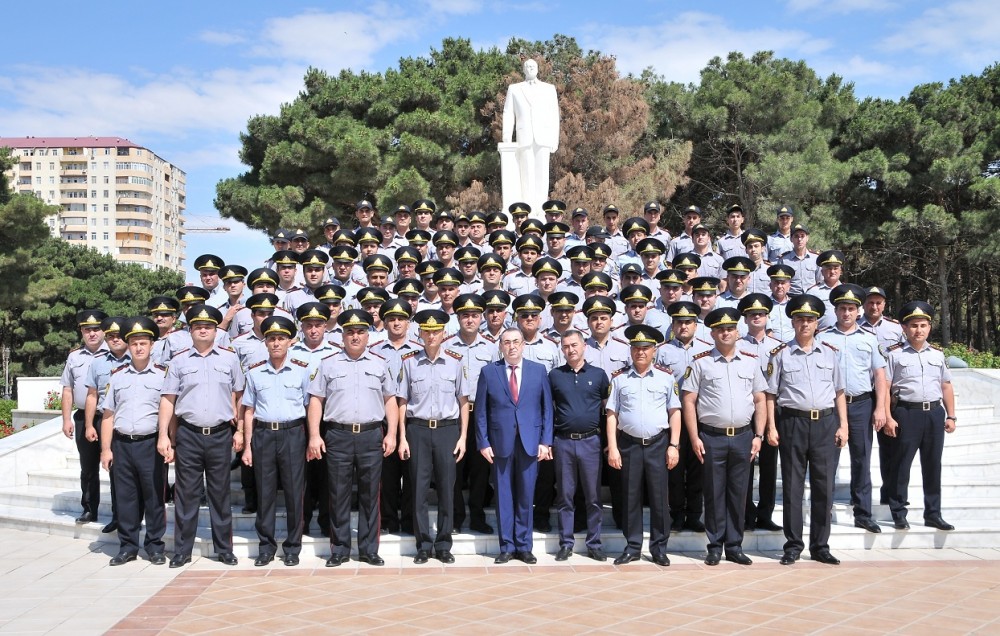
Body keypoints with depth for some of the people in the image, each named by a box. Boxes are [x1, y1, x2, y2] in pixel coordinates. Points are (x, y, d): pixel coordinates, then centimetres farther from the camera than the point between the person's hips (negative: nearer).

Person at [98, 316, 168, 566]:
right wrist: (106, 449, 4)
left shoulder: (163, 374, 1)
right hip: (122, 444, 3)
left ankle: (155, 547, 15)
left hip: (151, 444, -3)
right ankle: (128, 547, 19)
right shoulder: (117, 375, 10)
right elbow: (108, 415, 10)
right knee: (125, 498, 8)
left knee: (154, 497, 4)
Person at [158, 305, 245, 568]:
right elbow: (168, 399, 3)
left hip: (220, 435, 0)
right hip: (188, 435, 0)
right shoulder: (179, 360, 4)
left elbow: (238, 396, 8)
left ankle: (224, 548, 19)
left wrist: (239, 431, 4)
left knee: (220, 494, 9)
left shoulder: (230, 358, 5)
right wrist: (163, 435, -2)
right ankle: (182, 550, 16)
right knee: (186, 494, 6)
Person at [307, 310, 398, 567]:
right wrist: (314, 436, -3)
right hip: (337, 436, -1)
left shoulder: (380, 364, 10)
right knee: (338, 495, 5)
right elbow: (316, 401, 5)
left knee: (369, 495, 6)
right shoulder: (329, 364, 6)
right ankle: (339, 550, 15)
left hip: (371, 436, 1)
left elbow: (390, 400, 11)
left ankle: (369, 550, 15)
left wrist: (391, 434, 1)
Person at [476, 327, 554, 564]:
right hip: (500, 443, 0)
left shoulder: (539, 371, 6)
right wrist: (483, 443, -3)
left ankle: (524, 546, 17)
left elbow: (547, 408, 5)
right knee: (503, 496, 6)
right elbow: (481, 410, 3)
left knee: (526, 496, 6)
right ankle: (506, 547, 16)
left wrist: (545, 441, -1)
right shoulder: (488, 372, 3)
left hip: (530, 442, 1)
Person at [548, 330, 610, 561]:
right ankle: (566, 544, 14)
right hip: (563, 442, 0)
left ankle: (594, 544, 14)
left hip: (591, 441, 0)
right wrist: (547, 440, 3)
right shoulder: (554, 375, 5)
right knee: (565, 496, 5)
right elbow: (547, 410, 9)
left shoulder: (598, 374, 5)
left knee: (593, 497, 5)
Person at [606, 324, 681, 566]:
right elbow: (611, 415, 3)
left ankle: (659, 548, 16)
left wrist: (674, 445, -2)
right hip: (629, 444, 0)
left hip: (658, 444, 0)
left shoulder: (666, 377, 3)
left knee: (659, 498, 4)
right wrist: (612, 447, -3)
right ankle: (632, 547, 18)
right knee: (631, 498, 7)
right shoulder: (619, 378, 3)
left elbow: (675, 413, 4)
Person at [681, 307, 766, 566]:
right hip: (712, 437, -2)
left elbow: (760, 401, 10)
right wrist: (694, 438, -7)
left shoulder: (751, 362, 8)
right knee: (714, 493, 5)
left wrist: (758, 435, 2)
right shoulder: (700, 363, 0)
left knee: (738, 493, 8)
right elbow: (688, 401, -1)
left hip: (743, 437, 2)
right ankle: (715, 547, 15)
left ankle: (734, 546, 19)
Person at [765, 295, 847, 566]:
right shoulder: (780, 354, 2)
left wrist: (843, 426, 7)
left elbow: (839, 392, 14)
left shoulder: (829, 353, 10)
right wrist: (771, 428, -4)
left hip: (825, 424, 2)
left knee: (824, 486, 5)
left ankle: (820, 546, 17)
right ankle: (793, 545, 14)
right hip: (792, 423, -2)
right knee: (792, 486, 4)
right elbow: (770, 394, 2)